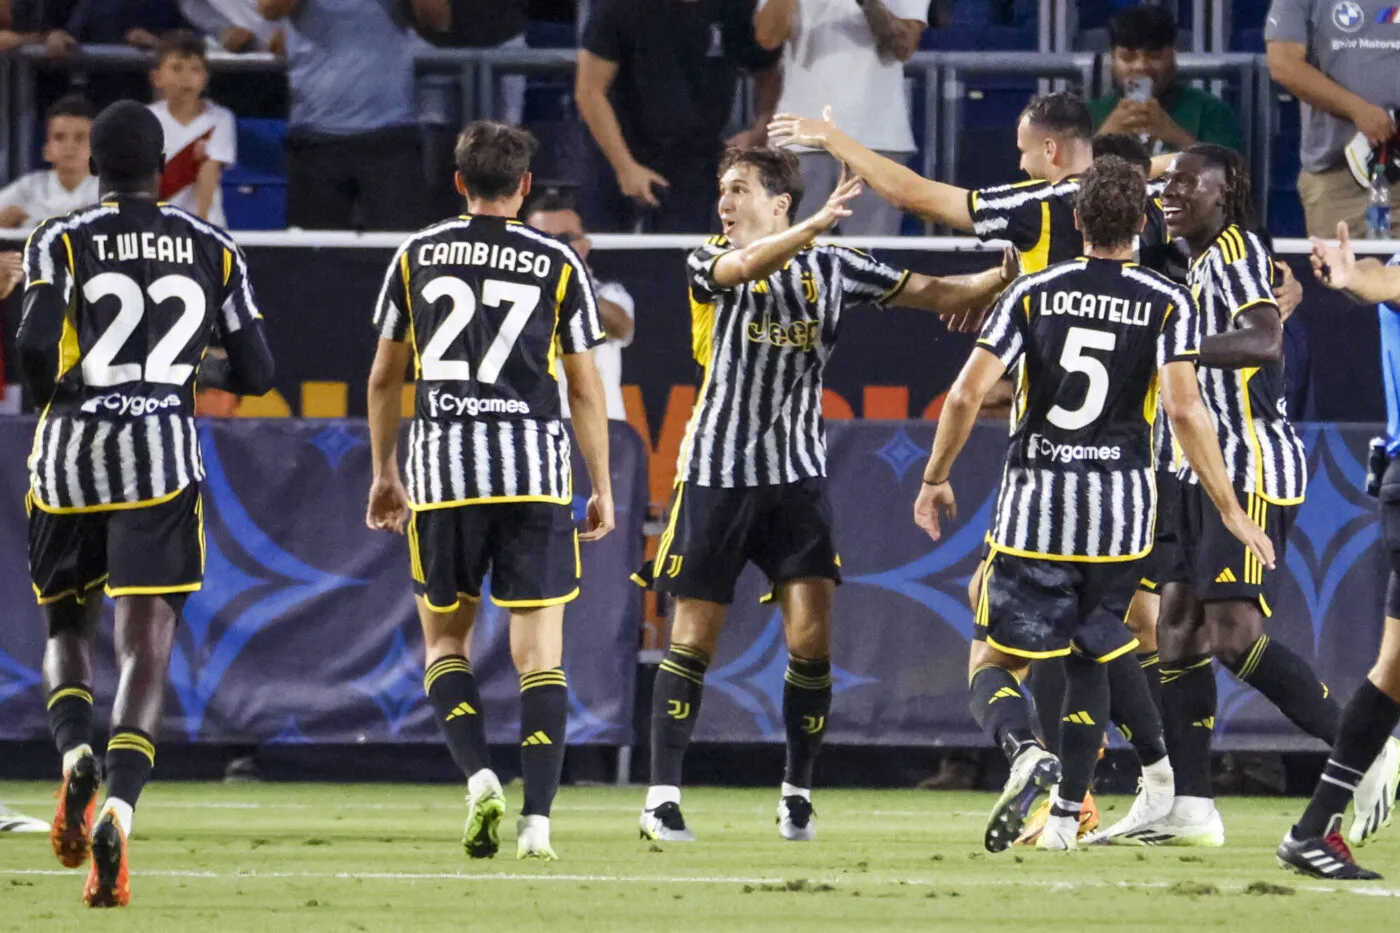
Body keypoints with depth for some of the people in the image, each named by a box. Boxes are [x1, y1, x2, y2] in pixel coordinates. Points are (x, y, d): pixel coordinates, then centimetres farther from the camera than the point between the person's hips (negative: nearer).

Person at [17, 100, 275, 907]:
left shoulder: (61, 243, -1)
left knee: (68, 632, 20)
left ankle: (76, 756, -11)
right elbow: (256, 374, 7)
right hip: (162, 459, 0)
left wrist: (49, 394, 5)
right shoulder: (213, 251, 6)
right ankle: (118, 811, -27)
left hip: (70, 455, 0)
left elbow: (36, 345, -16)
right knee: (146, 653, -3)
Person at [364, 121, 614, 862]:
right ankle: (537, 820, -6)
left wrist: (383, 473, 23)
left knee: (445, 639, 14)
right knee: (540, 652, 2)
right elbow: (586, 389, 4)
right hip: (534, 467, -1)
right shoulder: (556, 264, 2)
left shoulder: (416, 257, 7)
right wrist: (602, 489, 12)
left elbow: (384, 377, 12)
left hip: (442, 467, 1)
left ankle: (478, 778, -9)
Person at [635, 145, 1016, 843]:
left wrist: (1004, 276, -4)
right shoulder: (708, 263, -1)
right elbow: (744, 265, -25)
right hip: (715, 473, -2)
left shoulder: (831, 267, 7)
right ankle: (663, 796, 2)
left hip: (797, 477, 2)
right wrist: (817, 224, -39)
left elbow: (933, 293, 10)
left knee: (811, 635, -7)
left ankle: (797, 792, 7)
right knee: (694, 636, -2)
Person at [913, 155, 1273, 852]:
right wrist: (1231, 512, -9)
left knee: (993, 664, 4)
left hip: (1033, 510, -1)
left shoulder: (1032, 293, 1)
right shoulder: (1166, 303, -2)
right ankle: (1066, 814, 18)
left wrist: (935, 479, 10)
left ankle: (1024, 750, -28)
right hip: (1122, 513, 1)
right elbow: (1184, 409, -13)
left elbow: (967, 392, -5)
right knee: (1090, 657, 21)